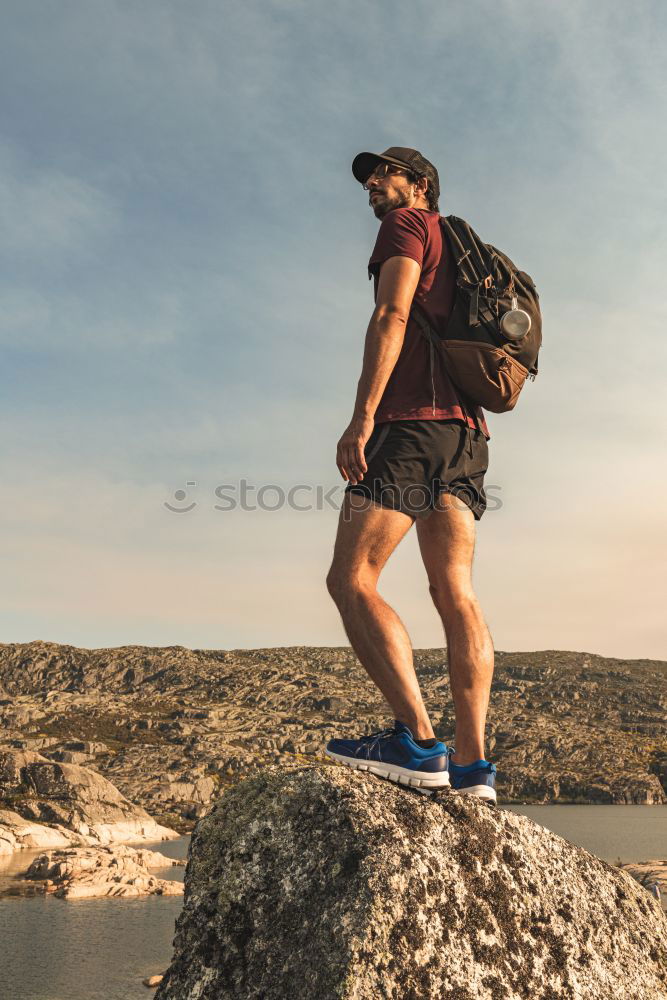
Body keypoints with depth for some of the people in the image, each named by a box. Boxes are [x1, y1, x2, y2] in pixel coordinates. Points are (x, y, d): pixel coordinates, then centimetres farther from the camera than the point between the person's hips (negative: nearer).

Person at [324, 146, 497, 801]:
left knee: (351, 579, -11)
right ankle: (471, 764, -4)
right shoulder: (458, 253, 33)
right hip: (464, 428, 9)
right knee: (456, 594, -1)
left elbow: (392, 316, -10)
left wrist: (363, 416, -18)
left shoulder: (407, 224, 8)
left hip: (413, 420, -8)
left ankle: (417, 741, -19)